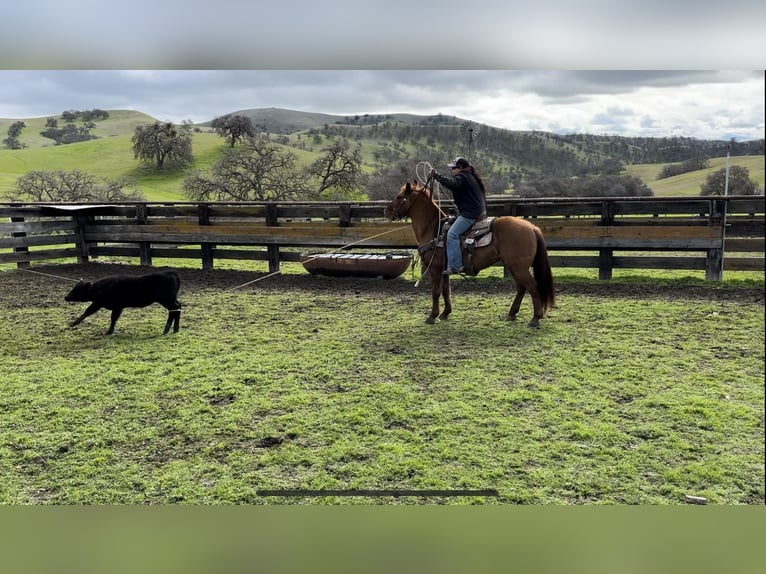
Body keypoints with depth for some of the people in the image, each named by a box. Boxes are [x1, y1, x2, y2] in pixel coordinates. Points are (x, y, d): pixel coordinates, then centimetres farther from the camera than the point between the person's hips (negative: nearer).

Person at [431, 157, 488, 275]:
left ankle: (455, 266, -27)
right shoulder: (471, 177, 24)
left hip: (470, 213, -11)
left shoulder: (462, 177, -9)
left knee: (452, 234, -19)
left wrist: (437, 176, -26)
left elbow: (452, 184, -30)